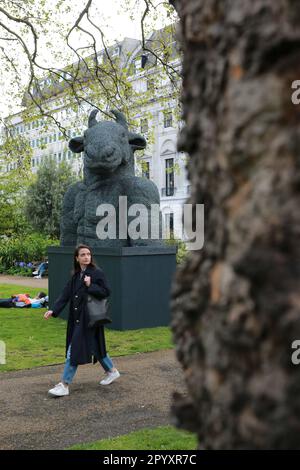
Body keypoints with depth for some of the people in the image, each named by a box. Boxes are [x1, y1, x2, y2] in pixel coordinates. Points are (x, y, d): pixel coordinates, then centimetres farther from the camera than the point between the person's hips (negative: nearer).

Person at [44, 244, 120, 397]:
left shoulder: (97, 273, -9)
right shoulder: (76, 276, 10)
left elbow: (106, 292, -10)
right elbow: (66, 294, 4)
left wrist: (90, 285, -22)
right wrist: (54, 310, -6)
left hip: (88, 319, -7)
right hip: (77, 318, 7)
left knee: (74, 350, -7)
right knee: (94, 347, 18)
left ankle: (64, 385, -1)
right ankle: (112, 371, 36)